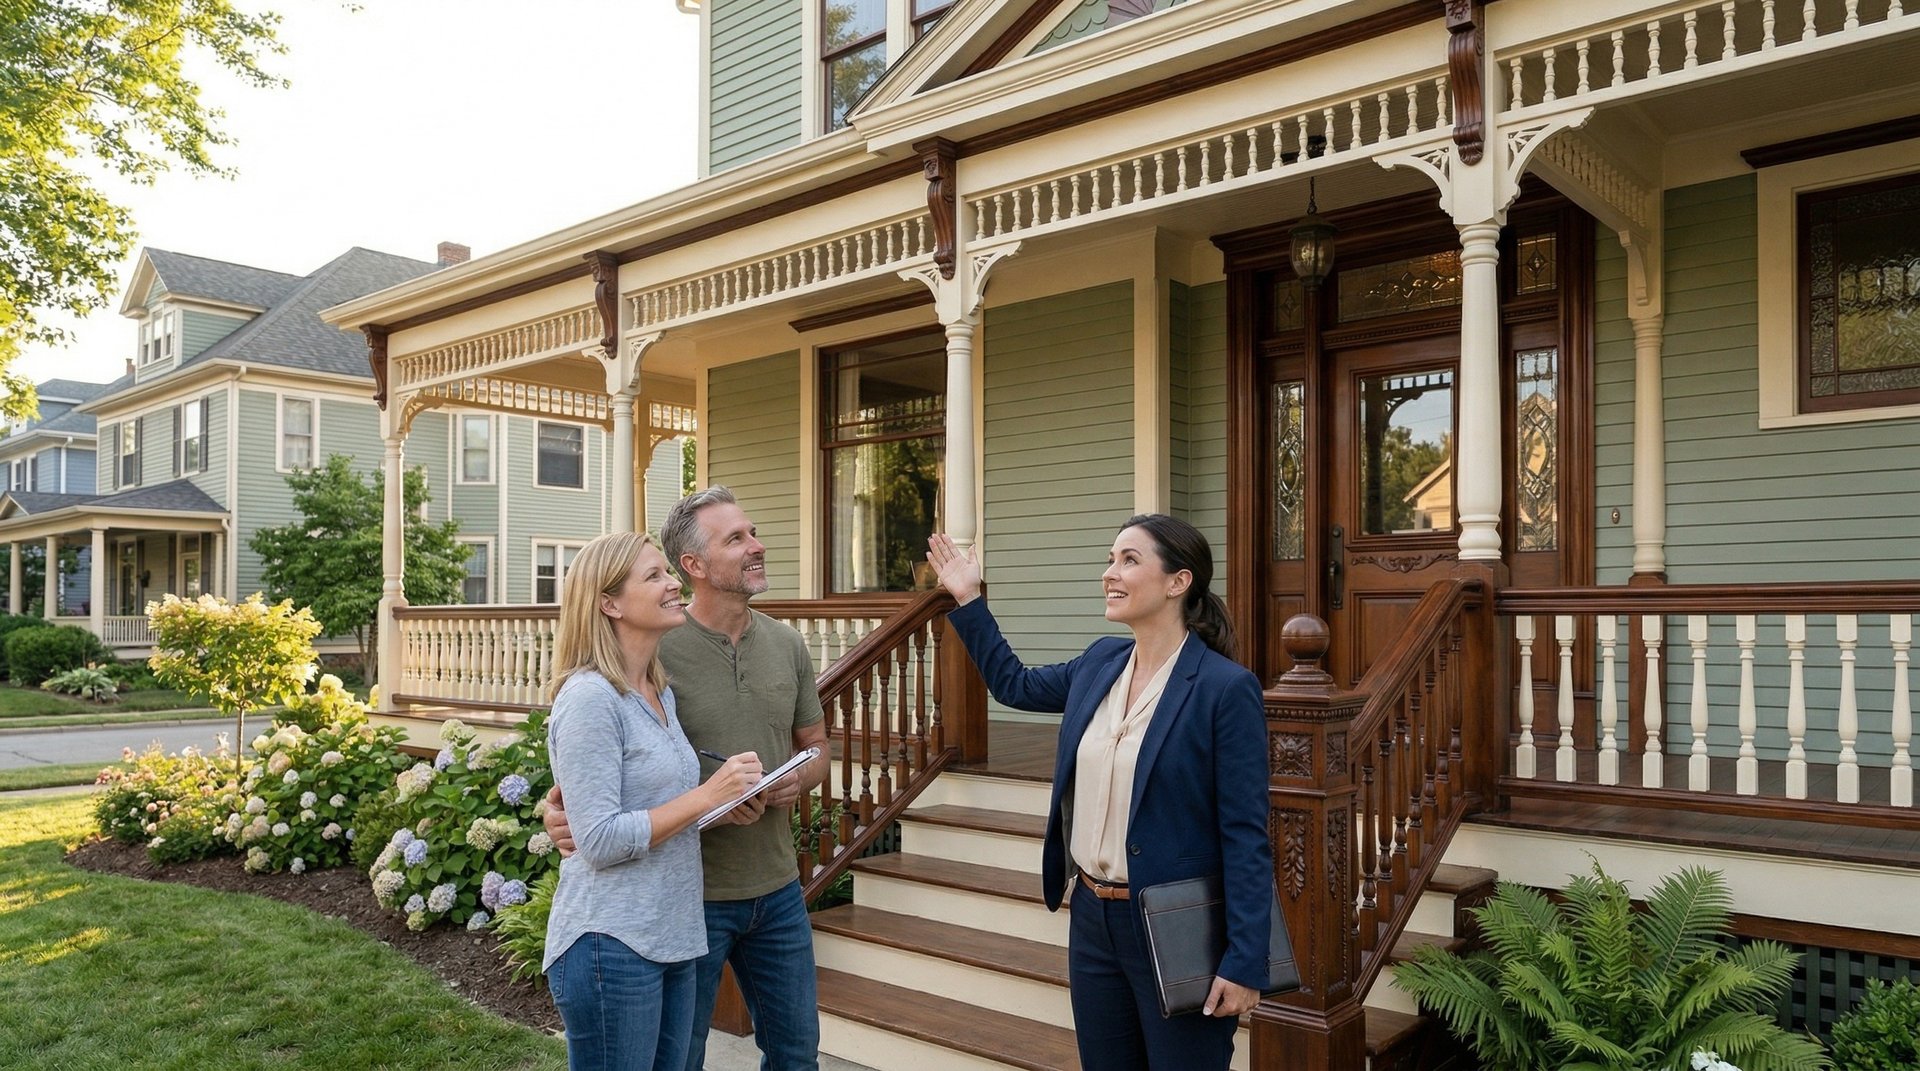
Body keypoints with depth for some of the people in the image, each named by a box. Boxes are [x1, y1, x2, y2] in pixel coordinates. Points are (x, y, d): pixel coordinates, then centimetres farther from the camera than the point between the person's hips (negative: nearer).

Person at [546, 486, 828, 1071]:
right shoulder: (656, 650, -16)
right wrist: (559, 806, -30)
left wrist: (794, 783, -9)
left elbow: (816, 748, 12)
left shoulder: (787, 644, 2)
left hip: (777, 889, 5)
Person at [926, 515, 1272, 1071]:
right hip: (1093, 918, 7)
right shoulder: (1100, 663, 4)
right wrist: (967, 600, 20)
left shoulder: (1226, 688, -16)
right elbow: (1013, 684, 23)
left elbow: (1246, 836, -16)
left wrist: (1244, 963, -17)